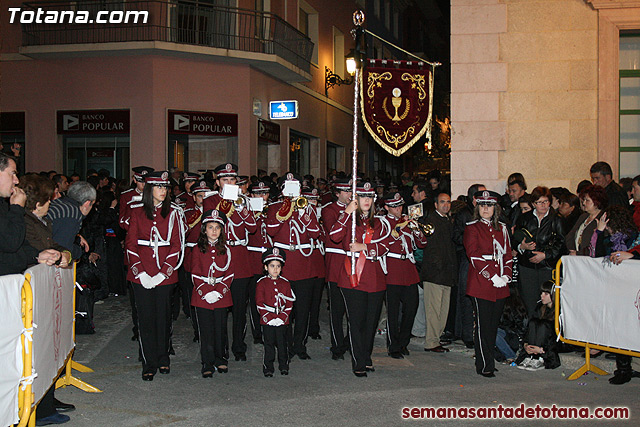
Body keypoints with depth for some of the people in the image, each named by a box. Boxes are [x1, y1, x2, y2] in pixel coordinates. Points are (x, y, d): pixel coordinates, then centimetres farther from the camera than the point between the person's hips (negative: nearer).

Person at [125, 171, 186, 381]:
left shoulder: (173, 212, 4)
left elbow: (177, 244, 1)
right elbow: (131, 242, 3)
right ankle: (149, 363, 9)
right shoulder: (137, 211, 4)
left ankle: (163, 359, 21)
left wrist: (165, 271, -9)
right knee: (146, 316, 1)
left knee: (163, 315, 6)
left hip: (165, 272, 0)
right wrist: (139, 271, -8)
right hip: (141, 272, 0)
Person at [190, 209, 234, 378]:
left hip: (221, 296, 1)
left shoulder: (225, 250, 6)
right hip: (202, 296, -1)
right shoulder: (198, 250, 2)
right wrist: (205, 292, -12)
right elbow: (195, 274, -1)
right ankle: (208, 364, 10)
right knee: (206, 330, 2)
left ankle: (220, 360, 23)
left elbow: (230, 274, 4)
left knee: (221, 328, 6)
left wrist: (220, 290, -9)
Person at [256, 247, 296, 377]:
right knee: (269, 344, 4)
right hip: (267, 320, -2)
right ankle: (268, 367, 14)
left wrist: (282, 317, -7)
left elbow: (290, 303, 6)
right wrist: (268, 317, -12)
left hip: (282, 320, 2)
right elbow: (259, 303, -3)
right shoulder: (261, 283, -1)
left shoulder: (285, 283, 6)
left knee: (282, 343, 7)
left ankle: (284, 366, 21)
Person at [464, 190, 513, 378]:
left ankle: (487, 360, 19)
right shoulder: (472, 228, -1)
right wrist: (491, 277, -17)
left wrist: (506, 275, -1)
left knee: (494, 323, 9)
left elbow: (507, 254, 15)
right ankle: (484, 366, 2)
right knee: (483, 325, -3)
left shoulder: (502, 229, 15)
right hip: (481, 284, -5)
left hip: (501, 285, 5)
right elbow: (474, 255, -11)